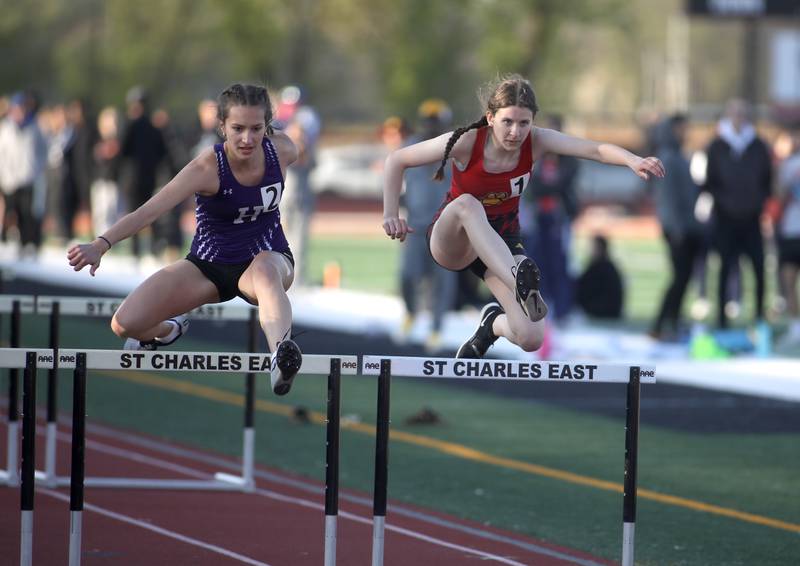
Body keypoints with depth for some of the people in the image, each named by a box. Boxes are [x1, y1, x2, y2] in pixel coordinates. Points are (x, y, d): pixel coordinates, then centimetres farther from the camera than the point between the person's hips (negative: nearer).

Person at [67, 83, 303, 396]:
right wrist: (100, 245, -54)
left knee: (265, 270, -41)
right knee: (125, 325, -12)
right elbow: (149, 210, -39)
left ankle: (281, 353, -68)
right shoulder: (207, 167, -27)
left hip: (268, 256, 0)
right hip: (208, 266, 0)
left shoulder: (283, 150, -16)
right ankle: (167, 330, 27)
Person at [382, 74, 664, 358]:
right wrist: (391, 215, -16)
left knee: (531, 338, -15)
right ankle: (520, 282, -59)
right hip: (450, 240, -3)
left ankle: (493, 324, 23)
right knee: (468, 205, -41)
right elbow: (396, 160, -11)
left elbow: (596, 149, -31)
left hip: (501, 244, 3)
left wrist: (633, 160, -50)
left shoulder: (536, 141, -17)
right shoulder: (466, 142, -22)